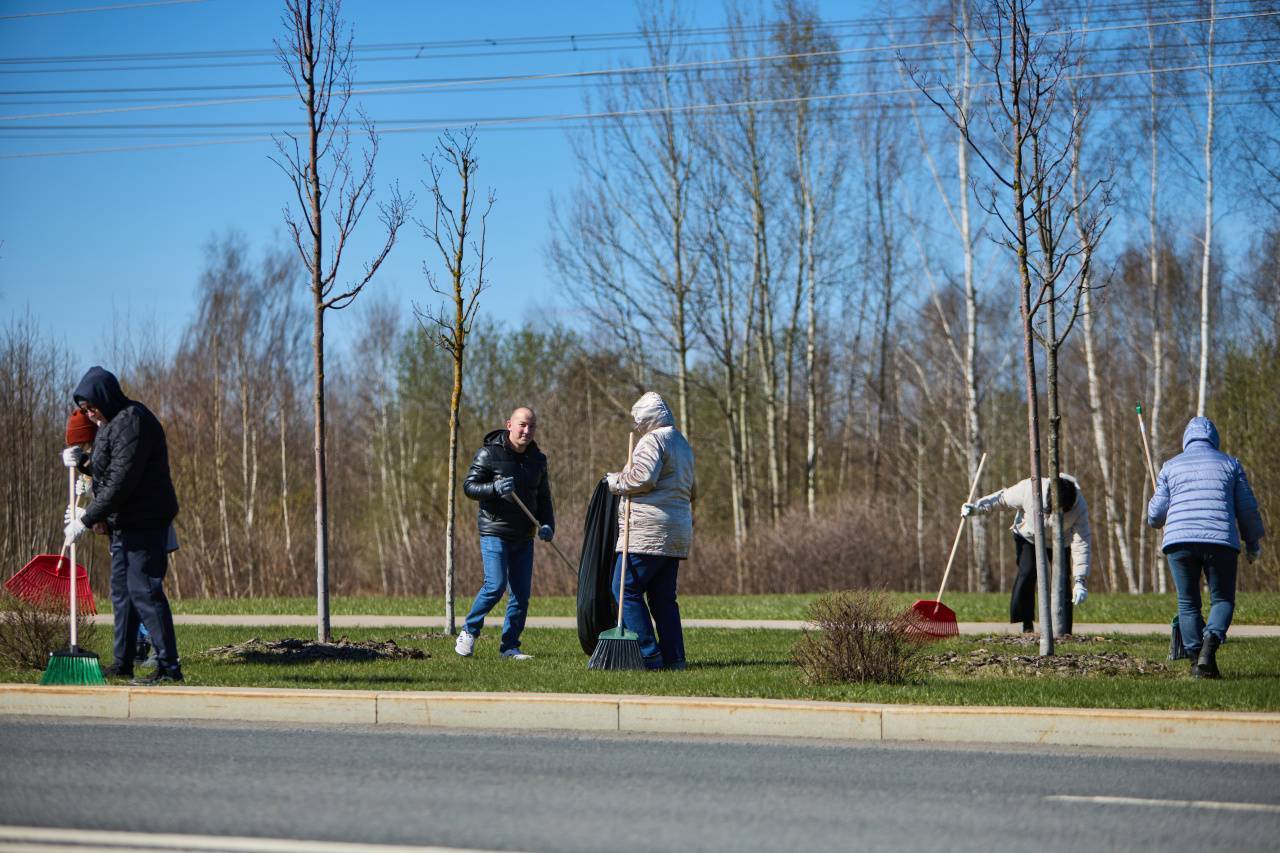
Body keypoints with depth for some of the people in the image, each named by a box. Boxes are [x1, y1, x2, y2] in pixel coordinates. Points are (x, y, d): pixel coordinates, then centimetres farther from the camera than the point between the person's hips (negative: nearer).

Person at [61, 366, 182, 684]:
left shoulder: (132, 422, -17)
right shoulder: (111, 424, 16)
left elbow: (121, 482, -23)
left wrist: (87, 519, -21)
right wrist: (82, 462, 8)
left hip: (144, 523, -11)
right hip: (123, 524, 11)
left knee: (144, 591, -12)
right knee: (121, 591, 14)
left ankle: (169, 666, -12)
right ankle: (122, 664, 21)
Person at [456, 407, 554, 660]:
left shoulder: (537, 459, 12)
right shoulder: (489, 453, -6)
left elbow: (544, 498, 18)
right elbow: (469, 487, -8)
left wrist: (547, 524, 1)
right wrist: (495, 488, -25)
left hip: (524, 538, 6)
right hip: (494, 533, -6)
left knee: (521, 593, 2)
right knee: (495, 585, -17)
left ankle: (510, 647, 11)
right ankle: (468, 632, 3)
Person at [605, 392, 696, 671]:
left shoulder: (653, 440, -7)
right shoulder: (682, 444, 24)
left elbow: (643, 477, -21)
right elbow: (691, 491, 31)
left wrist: (616, 481, -5)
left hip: (648, 533, -10)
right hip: (677, 534, 10)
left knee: (626, 591, -7)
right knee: (664, 597, 11)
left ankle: (648, 655, -12)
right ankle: (673, 657, 7)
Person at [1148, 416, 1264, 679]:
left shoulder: (1170, 467, 14)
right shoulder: (1230, 464, 12)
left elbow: (1156, 515, 13)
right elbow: (1247, 508, 11)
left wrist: (1156, 519, 37)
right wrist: (1253, 543, 23)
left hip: (1179, 540, 1)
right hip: (1220, 540, -1)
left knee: (1188, 602, 10)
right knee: (1223, 599, 9)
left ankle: (1197, 661, 0)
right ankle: (1210, 643, -19)